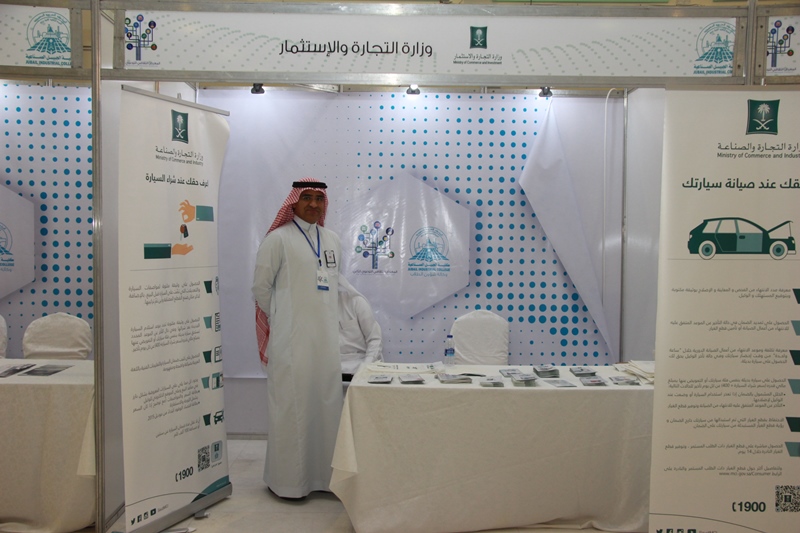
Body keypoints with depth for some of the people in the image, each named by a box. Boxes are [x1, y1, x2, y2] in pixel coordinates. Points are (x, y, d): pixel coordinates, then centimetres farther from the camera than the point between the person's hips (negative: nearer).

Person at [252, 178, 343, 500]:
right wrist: (283, 320, 4)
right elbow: (261, 286, -2)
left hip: (327, 337, 6)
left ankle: (323, 474, 23)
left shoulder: (332, 240, 13)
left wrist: (328, 317, 14)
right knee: (292, 405, 0)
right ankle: (286, 479, 15)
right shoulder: (278, 238, -4)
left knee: (327, 403, 9)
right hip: (291, 340, -5)